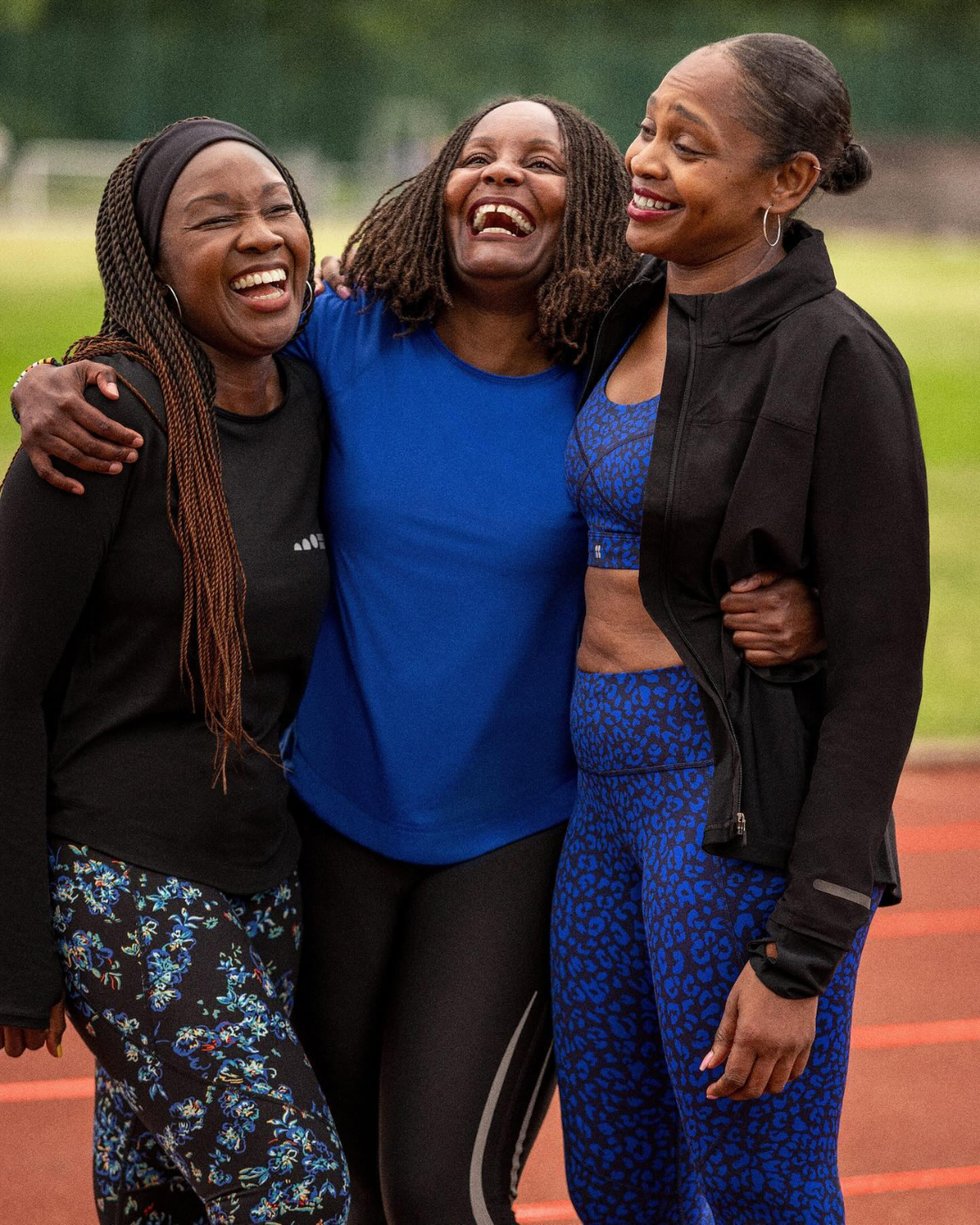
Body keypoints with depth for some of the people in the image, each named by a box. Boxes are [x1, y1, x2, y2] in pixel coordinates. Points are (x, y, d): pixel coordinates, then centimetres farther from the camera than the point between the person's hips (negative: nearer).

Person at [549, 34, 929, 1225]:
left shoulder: (842, 363, -16)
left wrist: (800, 960, -17)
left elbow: (880, 669, -15)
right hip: (620, 800, 8)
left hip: (752, 820, -8)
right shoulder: (639, 320, 8)